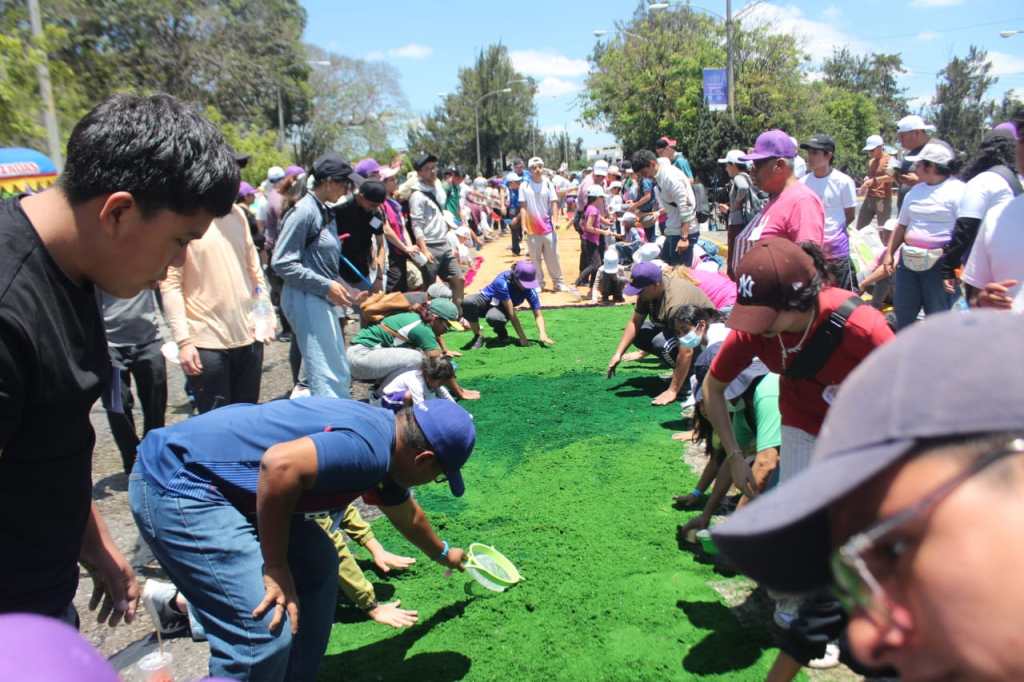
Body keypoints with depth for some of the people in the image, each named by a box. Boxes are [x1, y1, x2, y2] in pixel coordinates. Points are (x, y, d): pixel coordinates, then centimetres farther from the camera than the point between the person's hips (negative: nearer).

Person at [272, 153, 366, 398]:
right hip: (306, 300, -9)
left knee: (340, 374, 15)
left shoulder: (326, 212, 12)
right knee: (326, 377, -8)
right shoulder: (304, 211, -14)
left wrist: (346, 291, 10)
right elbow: (282, 263, -17)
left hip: (324, 301, 9)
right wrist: (326, 286, -18)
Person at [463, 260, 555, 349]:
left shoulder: (529, 289, -19)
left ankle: (501, 332, -2)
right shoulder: (502, 281, -32)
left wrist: (543, 335, -31)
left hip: (500, 308, 1)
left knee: (493, 317, -39)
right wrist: (522, 337, -32)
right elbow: (511, 313, -32)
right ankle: (478, 336, -14)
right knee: (467, 302, -38)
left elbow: (538, 314, -12)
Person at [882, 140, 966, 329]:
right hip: (908, 261, 7)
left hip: (939, 264, -7)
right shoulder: (915, 191, 12)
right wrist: (889, 253, 13)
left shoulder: (958, 191, -10)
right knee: (903, 315, 15)